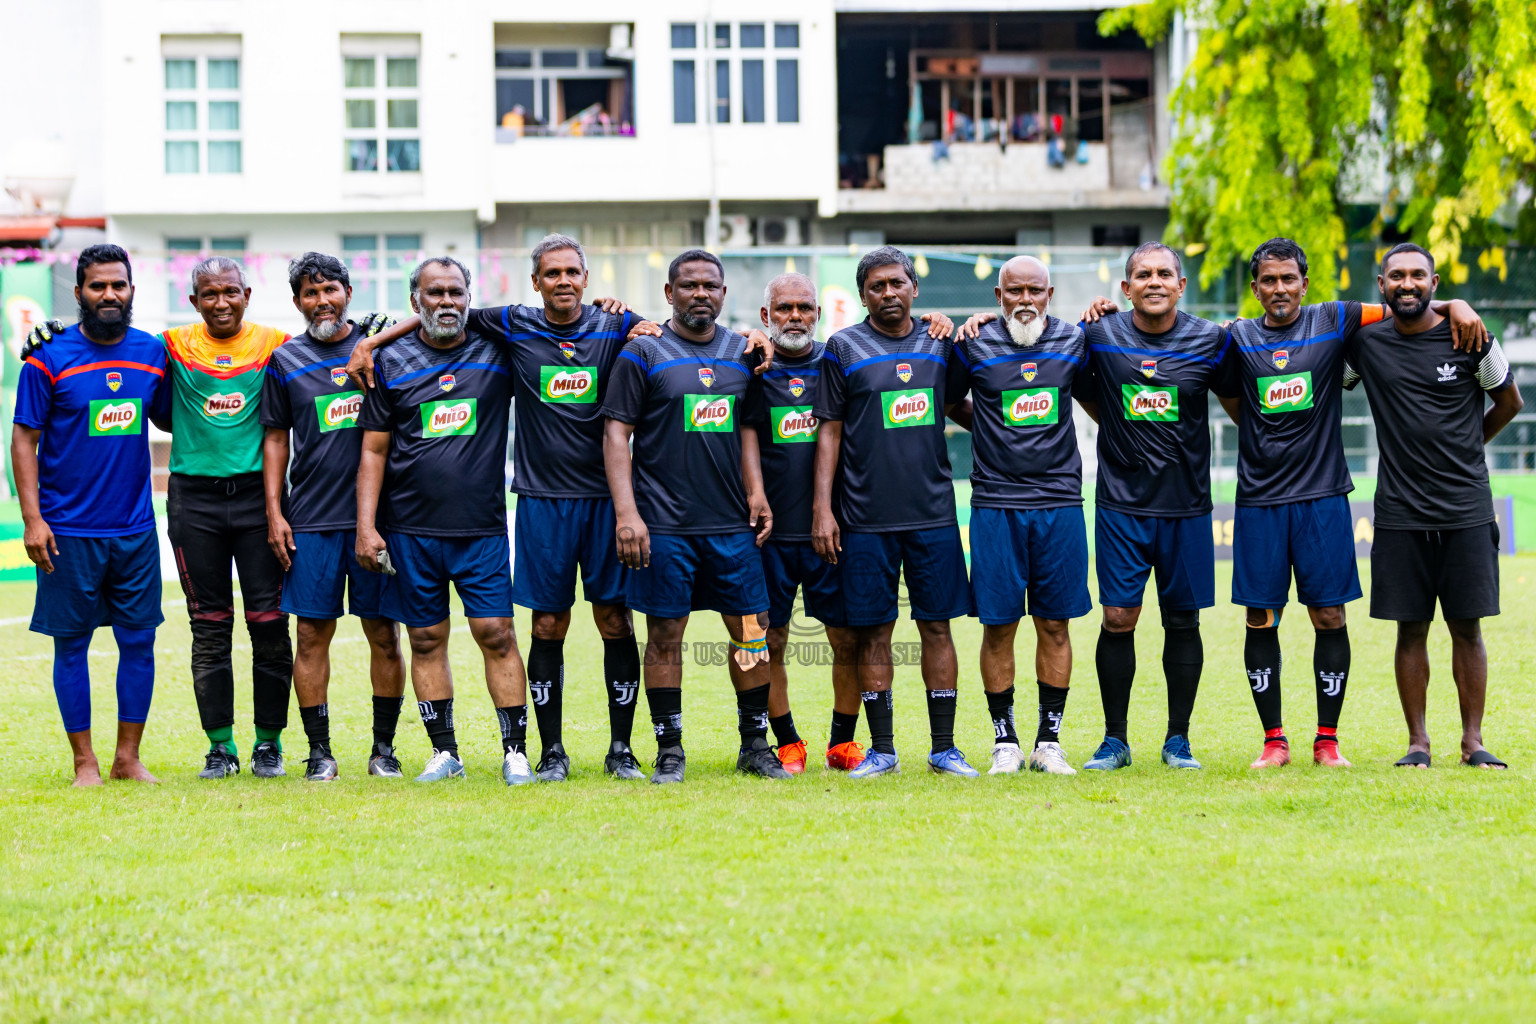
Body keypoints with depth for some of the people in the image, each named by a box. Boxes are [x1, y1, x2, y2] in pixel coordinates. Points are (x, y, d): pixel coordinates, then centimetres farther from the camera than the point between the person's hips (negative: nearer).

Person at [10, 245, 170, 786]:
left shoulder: (153, 352, 5)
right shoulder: (49, 359, -6)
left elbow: (171, 417, 20)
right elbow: (24, 439, -4)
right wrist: (32, 518, -11)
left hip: (135, 528, 3)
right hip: (69, 532, -3)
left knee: (139, 640, 4)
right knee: (72, 644, 3)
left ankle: (128, 758, 15)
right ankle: (85, 762, 12)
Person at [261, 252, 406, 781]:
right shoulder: (286, 361, 8)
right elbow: (276, 438, 10)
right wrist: (274, 513, 4)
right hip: (311, 520, 0)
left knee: (383, 633, 1)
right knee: (312, 634, 0)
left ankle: (384, 747, 10)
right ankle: (319, 751, 7)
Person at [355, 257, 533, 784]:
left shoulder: (497, 353, 4)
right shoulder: (391, 363, 4)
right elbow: (373, 451, 6)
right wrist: (366, 527, -1)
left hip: (481, 527, -1)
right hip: (411, 529, 1)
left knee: (497, 635, -5)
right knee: (426, 640, 5)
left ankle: (515, 751, 1)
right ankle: (444, 752, 14)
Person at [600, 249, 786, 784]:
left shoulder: (741, 353, 11)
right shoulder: (644, 354, -2)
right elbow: (616, 433, -4)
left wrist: (756, 491, 6)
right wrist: (626, 513, -12)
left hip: (731, 522, 4)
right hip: (664, 523, -4)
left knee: (751, 631, 3)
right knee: (665, 634, 0)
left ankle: (755, 744, 15)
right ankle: (669, 750, 8)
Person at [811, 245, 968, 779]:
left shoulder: (939, 344, 9)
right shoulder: (843, 348, 2)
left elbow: (963, 408, 23)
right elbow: (829, 431, 1)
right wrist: (822, 508, -3)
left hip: (933, 513, 2)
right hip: (866, 517, -2)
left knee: (937, 627, 3)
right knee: (873, 633, 1)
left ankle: (944, 747, 9)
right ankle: (881, 749, 9)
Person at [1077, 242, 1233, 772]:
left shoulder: (1209, 340, 0)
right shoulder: (1100, 335, -2)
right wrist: (1114, 422, 2)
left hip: (1186, 503, 1)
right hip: (1122, 502, -1)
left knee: (1182, 621, 5)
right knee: (1117, 619, -3)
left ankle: (1178, 739, 15)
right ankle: (1114, 740, 7)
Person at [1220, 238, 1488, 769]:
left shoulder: (1333, 322, 3)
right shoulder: (1239, 338, 7)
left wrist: (1456, 305, -8)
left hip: (1322, 495, -1)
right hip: (1259, 500, 1)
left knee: (1329, 616, -1)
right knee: (1260, 619, 0)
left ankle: (1328, 740, 7)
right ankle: (1274, 739, 9)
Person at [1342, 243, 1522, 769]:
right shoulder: (1365, 344, 3)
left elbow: (1508, 402, 14)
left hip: (1467, 509, -1)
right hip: (1400, 512, 1)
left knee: (1468, 627, 2)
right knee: (1410, 629, 2)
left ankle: (1473, 741, 8)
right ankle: (1418, 742, 10)